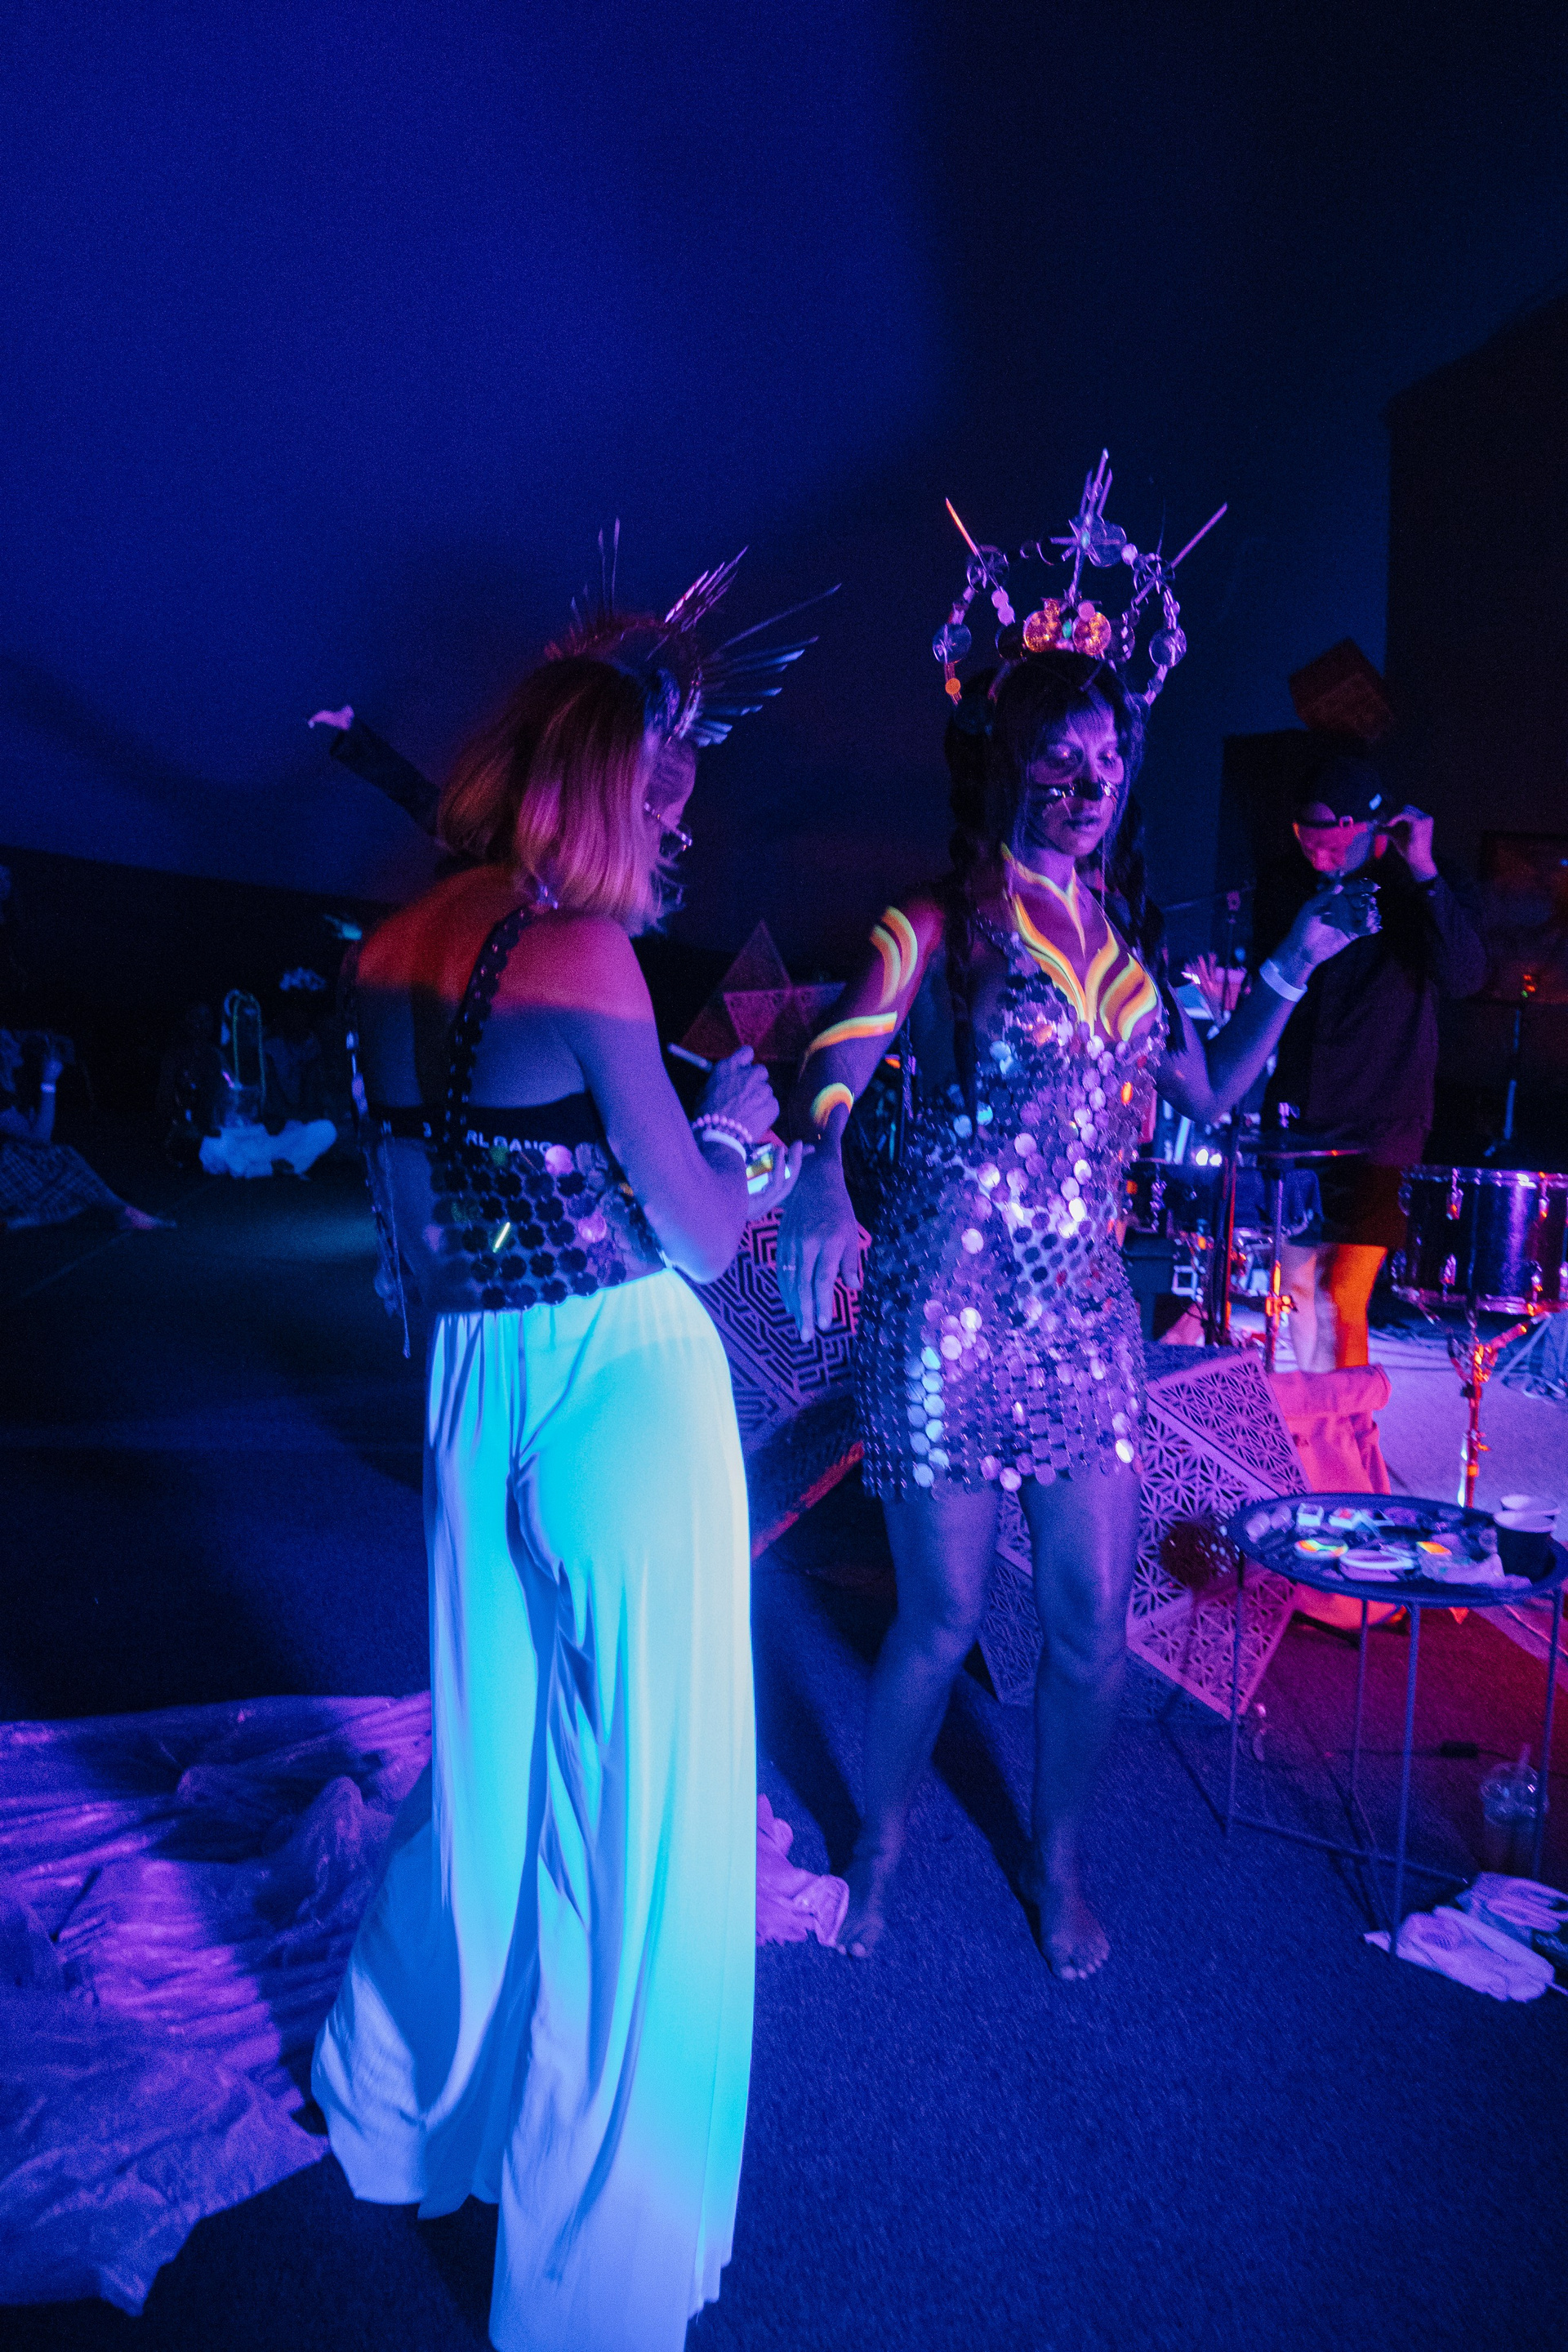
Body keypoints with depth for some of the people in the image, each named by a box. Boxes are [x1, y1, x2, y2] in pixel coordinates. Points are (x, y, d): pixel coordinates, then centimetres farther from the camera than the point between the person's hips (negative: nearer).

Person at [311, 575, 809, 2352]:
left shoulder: (394, 956, 5)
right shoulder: (582, 956, -16)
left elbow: (410, 1230, 11)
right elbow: (704, 1232, -13)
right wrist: (742, 1115, 4)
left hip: (476, 1387, 7)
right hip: (622, 1390, -7)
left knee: (497, 1751, 26)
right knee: (635, 1792, 9)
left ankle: (400, 2090, 49)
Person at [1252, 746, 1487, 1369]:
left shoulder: (1412, 885, -10)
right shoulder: (1282, 882, 2)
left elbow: (1465, 977, -27)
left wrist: (1424, 874, -33)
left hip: (1380, 1131, -4)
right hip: (1295, 1121, 5)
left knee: (1342, 1298, -10)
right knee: (1300, 1284, 15)